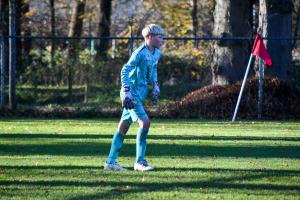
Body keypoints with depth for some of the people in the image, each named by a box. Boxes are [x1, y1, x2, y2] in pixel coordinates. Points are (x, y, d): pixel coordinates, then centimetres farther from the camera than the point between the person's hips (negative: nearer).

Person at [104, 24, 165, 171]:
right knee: (145, 122, -17)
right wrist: (126, 92, -27)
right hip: (132, 94, -9)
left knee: (123, 126, 12)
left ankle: (111, 161, 17)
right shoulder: (140, 53, -19)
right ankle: (139, 161, -10)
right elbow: (125, 71, -22)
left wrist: (155, 86, 17)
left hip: (139, 95, 9)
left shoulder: (156, 54, 9)